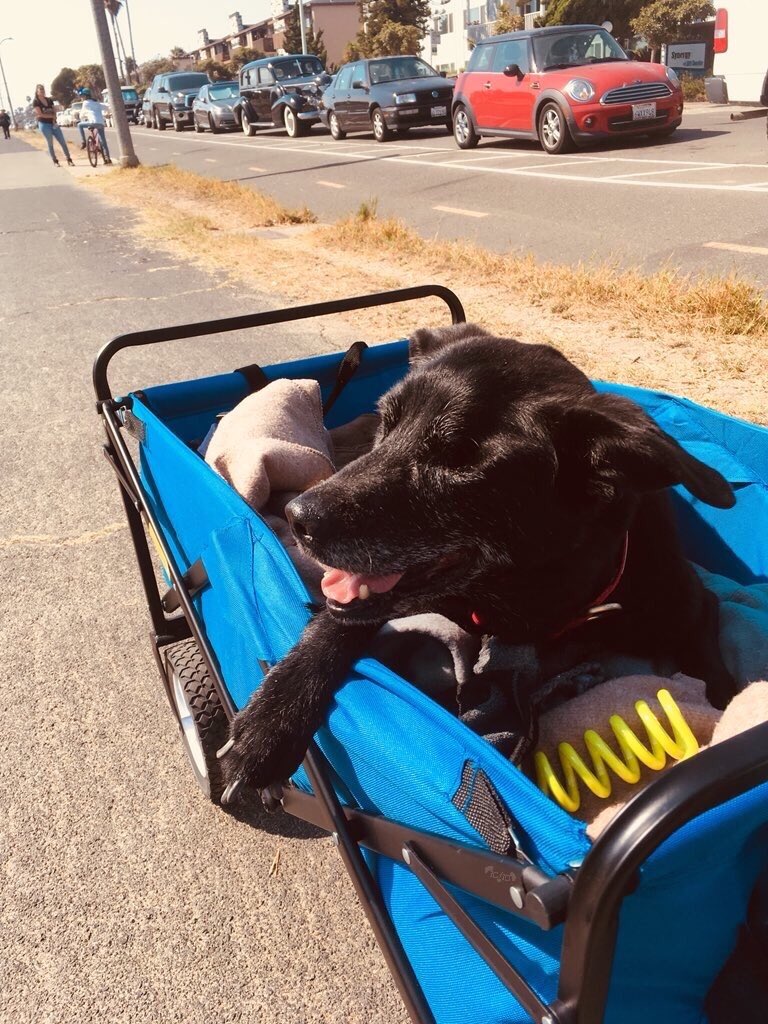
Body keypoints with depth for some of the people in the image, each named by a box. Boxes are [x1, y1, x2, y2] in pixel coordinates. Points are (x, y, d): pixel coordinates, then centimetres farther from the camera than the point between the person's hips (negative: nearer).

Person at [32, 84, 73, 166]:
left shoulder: (49, 100, 12)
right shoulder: (35, 102, -4)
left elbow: (54, 111, 10)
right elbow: (40, 114, -12)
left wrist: (54, 119, -9)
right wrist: (52, 116, -7)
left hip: (53, 124, 4)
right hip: (44, 124, -4)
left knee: (63, 142, -3)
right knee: (50, 144, -2)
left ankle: (69, 160, 2)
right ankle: (55, 161, 7)